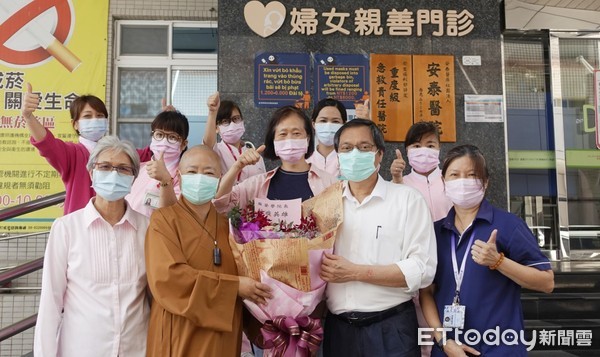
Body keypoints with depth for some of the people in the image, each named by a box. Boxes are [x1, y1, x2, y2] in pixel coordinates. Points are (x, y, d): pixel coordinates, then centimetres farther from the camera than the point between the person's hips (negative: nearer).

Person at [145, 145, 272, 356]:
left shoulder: (228, 224, 8)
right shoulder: (164, 219, -6)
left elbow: (246, 277, 10)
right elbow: (166, 277, -19)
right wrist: (233, 286, -18)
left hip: (223, 339, 5)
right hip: (179, 338, -4)